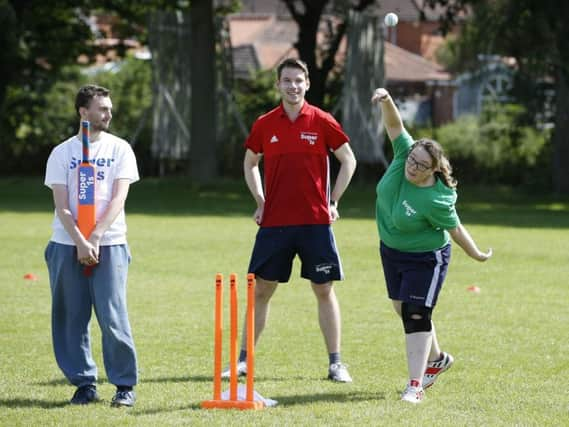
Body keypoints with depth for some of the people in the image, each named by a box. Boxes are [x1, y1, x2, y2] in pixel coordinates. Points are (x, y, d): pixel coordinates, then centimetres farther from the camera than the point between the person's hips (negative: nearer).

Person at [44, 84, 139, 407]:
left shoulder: (120, 149, 6)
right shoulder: (62, 153, 6)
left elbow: (118, 199, -3)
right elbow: (61, 205, 0)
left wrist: (95, 239, -14)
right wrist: (79, 242, -13)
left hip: (109, 244, -1)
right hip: (67, 245, 1)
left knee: (113, 317, -8)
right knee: (72, 319, 2)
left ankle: (125, 385, 1)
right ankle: (84, 383, 12)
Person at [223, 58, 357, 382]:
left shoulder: (322, 122, -1)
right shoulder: (265, 124, 4)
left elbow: (348, 161, 7)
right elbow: (250, 164, 18)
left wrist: (333, 202, 2)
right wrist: (260, 203, 9)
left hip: (316, 221, -1)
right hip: (274, 221, 2)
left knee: (324, 289, 2)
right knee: (261, 289, 4)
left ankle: (336, 363, 8)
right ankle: (244, 360, 10)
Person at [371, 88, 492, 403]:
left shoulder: (436, 200, -31)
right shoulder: (404, 156, -17)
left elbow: (456, 230, -17)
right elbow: (395, 125, -15)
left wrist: (477, 255, -5)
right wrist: (386, 101, -34)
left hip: (425, 259, -8)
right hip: (391, 251, 8)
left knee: (416, 316, -11)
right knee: (404, 311, 18)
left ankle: (416, 385, -9)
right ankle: (435, 359, 41)